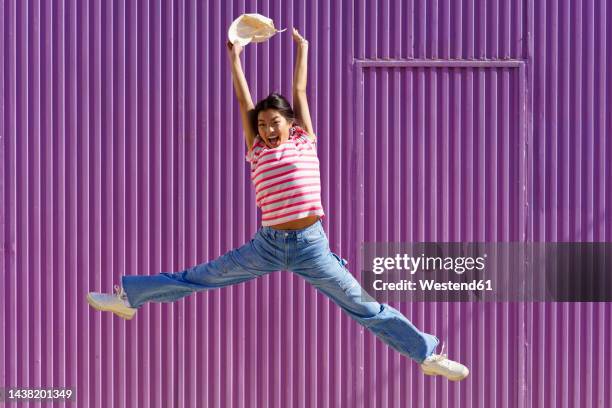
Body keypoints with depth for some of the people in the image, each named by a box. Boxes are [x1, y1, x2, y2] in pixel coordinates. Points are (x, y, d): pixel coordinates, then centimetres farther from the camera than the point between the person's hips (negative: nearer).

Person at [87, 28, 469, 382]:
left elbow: (299, 91, 12)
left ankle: (428, 354, 7)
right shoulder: (258, 151, 9)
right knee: (195, 279, 10)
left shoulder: (305, 142, 4)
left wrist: (301, 46, 19)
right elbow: (244, 101, 11)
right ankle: (128, 296, 21)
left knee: (365, 307, 1)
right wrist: (234, 58, 15)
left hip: (311, 246, -2)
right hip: (268, 245, 2)